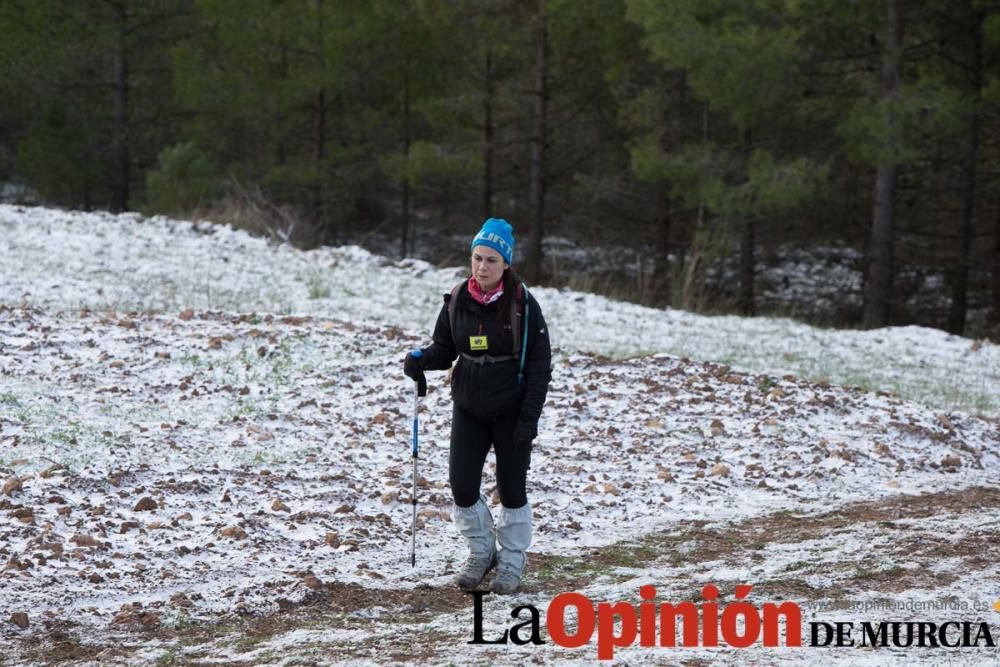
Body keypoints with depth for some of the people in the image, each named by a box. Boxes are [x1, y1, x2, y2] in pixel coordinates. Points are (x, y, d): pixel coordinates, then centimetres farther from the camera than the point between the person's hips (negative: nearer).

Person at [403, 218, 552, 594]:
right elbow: (444, 348, 8)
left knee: (511, 488, 7)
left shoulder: (522, 305, -13)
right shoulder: (457, 301, -3)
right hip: (468, 409, 3)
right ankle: (481, 552, 19)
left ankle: (512, 562, 26)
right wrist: (421, 360, -15)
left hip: (511, 413, -3)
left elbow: (539, 365, -10)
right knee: (462, 486, -6)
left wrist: (530, 417, -16)